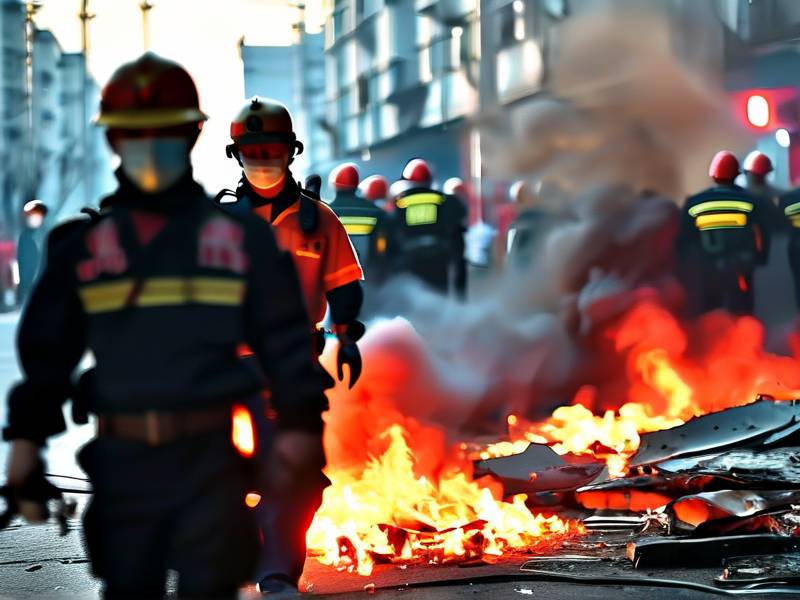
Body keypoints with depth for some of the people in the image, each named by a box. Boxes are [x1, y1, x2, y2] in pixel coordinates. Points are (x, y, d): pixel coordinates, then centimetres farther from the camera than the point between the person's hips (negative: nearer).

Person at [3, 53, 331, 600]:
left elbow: (285, 337, 6)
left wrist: (300, 421, 1)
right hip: (122, 460, 2)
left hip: (212, 454, -1)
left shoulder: (242, 236, 5)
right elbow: (47, 347, 12)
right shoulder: (83, 246, 9)